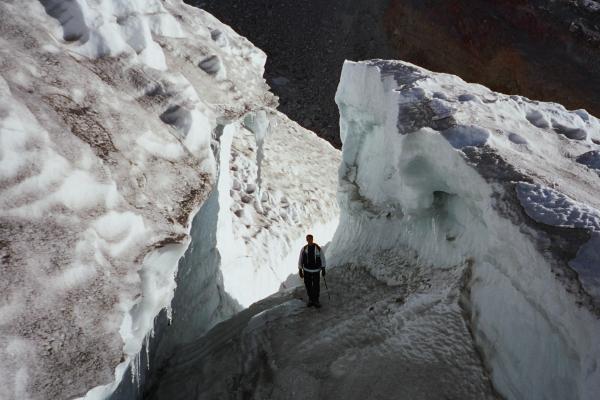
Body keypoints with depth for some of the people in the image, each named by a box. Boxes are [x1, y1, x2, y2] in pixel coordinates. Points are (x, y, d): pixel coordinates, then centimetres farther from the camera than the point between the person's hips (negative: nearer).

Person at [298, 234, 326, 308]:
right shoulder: (304, 249, -2)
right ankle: (310, 300, 22)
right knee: (308, 286, 6)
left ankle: (316, 300, 12)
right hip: (307, 270, 1)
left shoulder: (318, 248, -5)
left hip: (316, 270, -1)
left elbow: (322, 258, 2)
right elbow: (300, 260, 5)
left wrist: (323, 269, 0)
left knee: (316, 286, -2)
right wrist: (300, 271, 3)